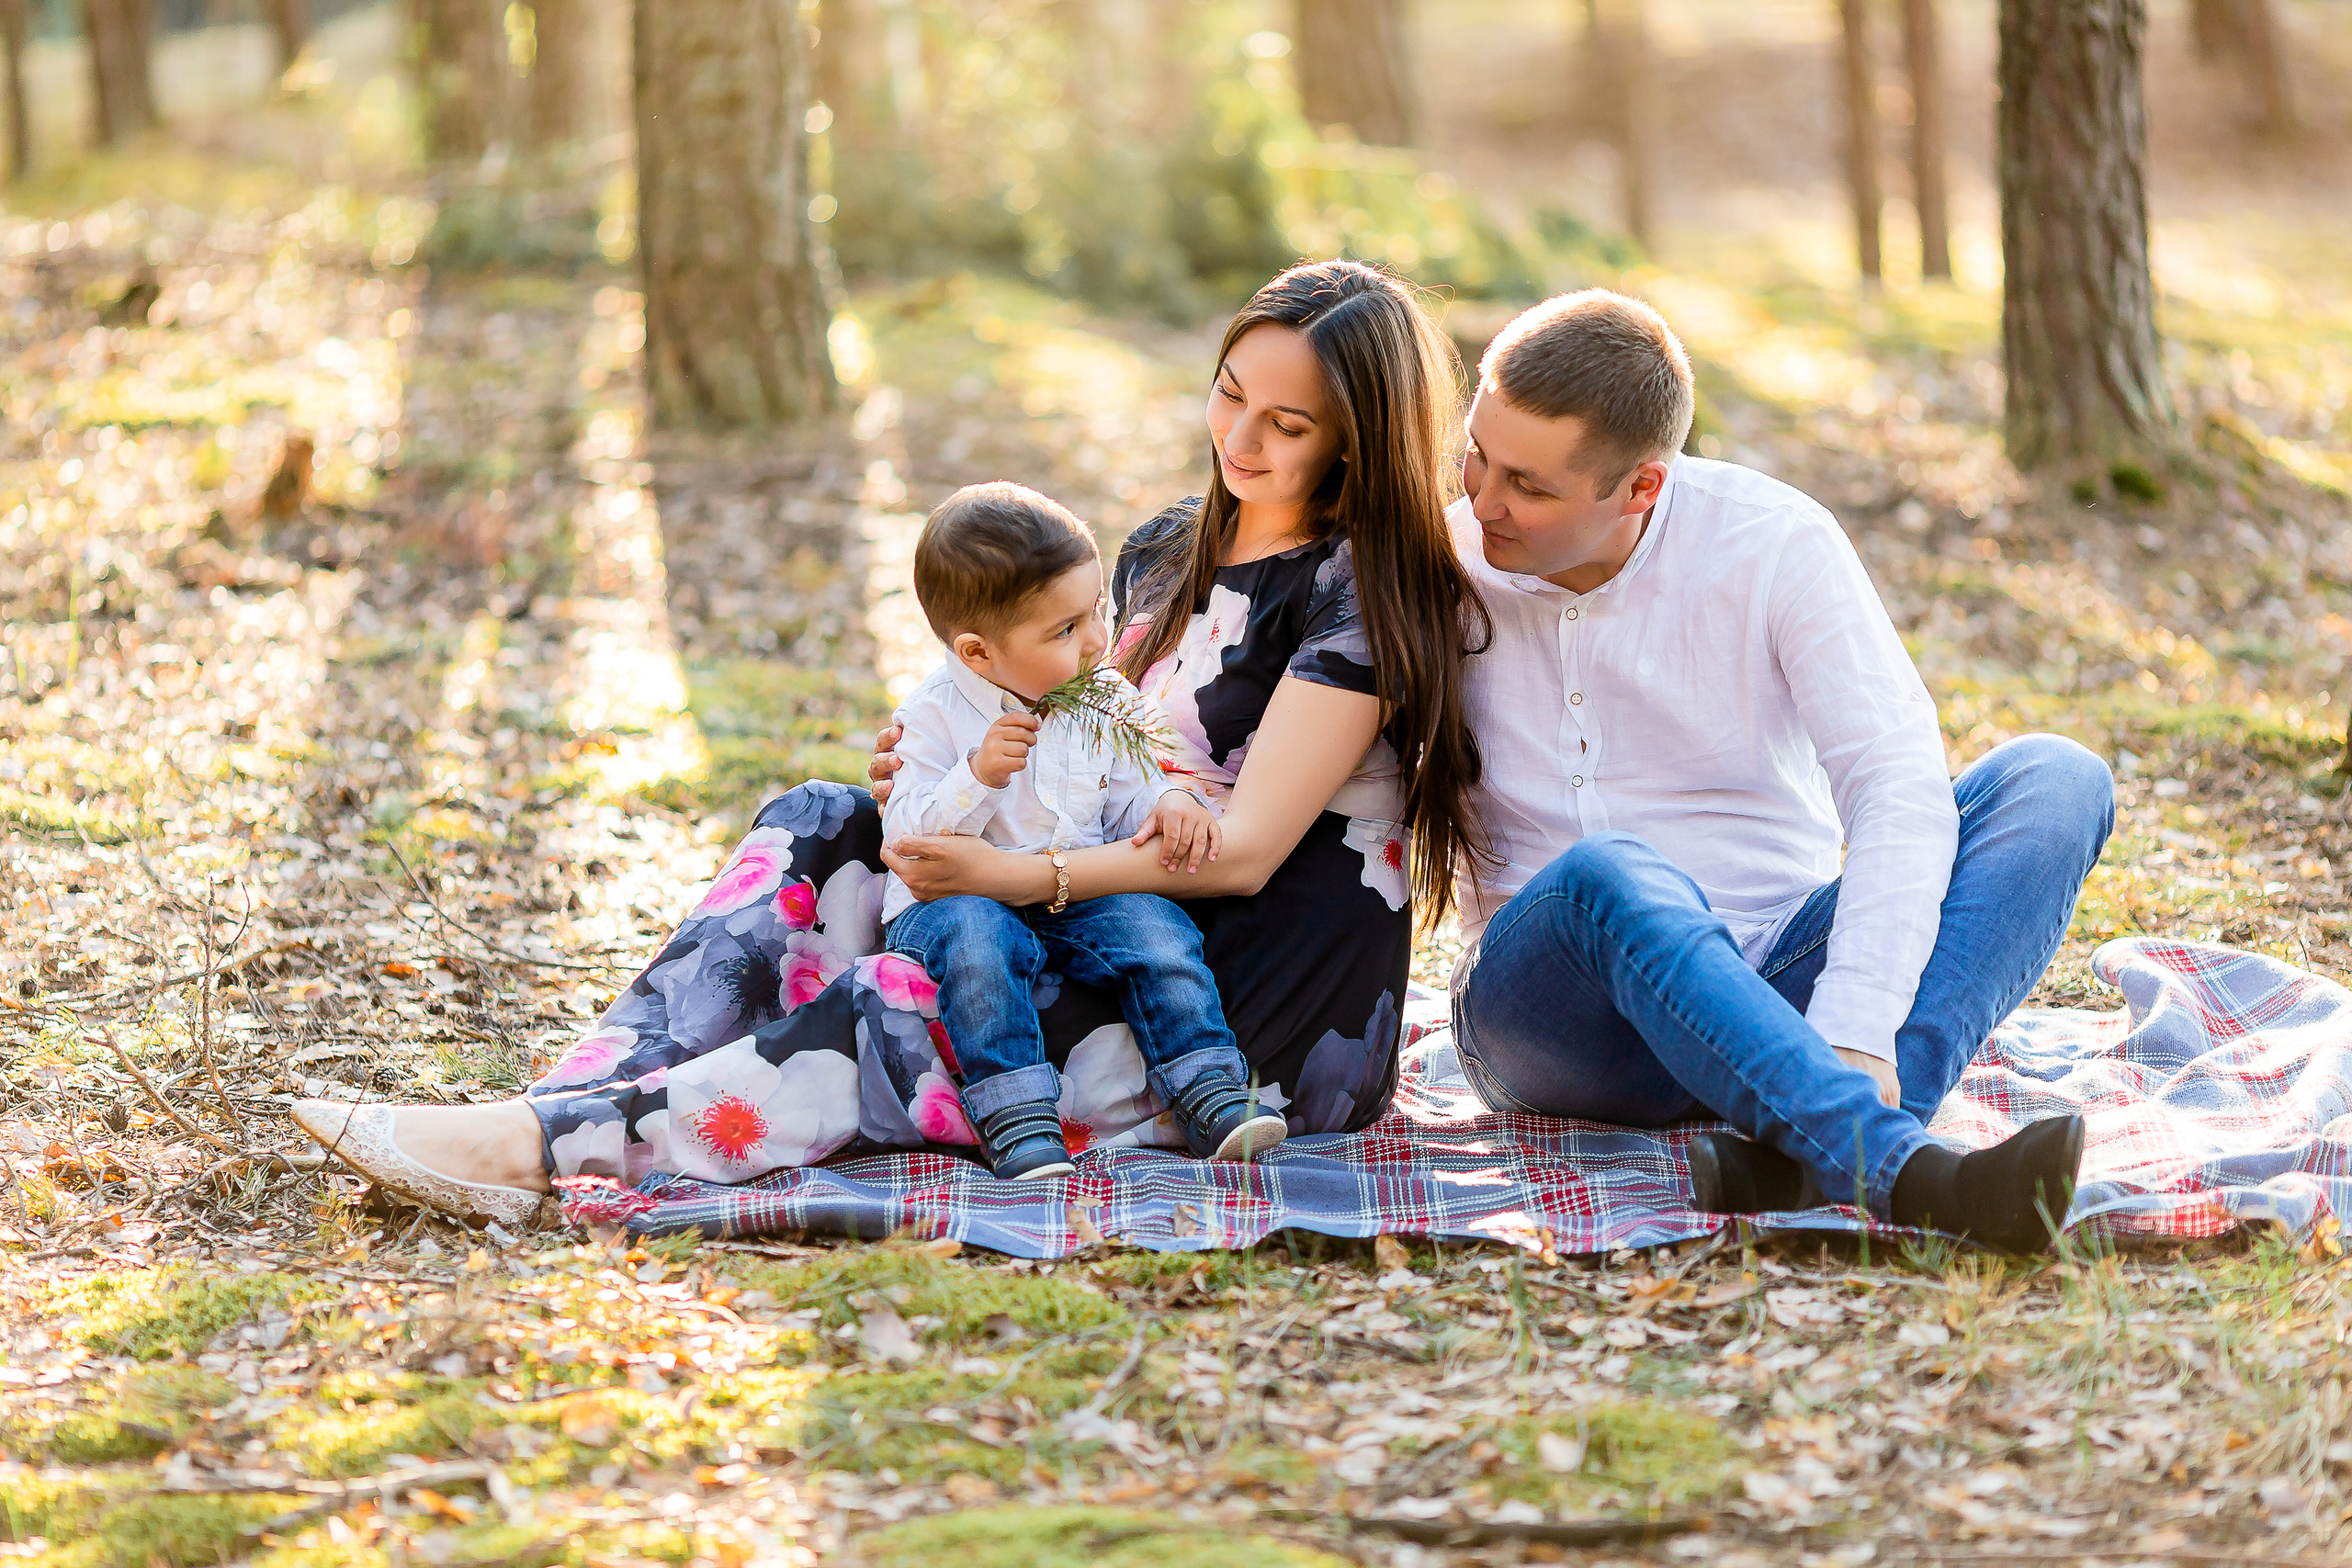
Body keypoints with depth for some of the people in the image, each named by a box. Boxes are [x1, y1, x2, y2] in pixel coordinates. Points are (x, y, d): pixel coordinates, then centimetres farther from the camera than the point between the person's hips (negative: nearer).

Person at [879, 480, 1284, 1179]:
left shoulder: (1102, 704, 4)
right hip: (954, 902, -4)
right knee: (977, 937, -36)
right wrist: (978, 777, -31)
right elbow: (908, 838, -16)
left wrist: (1168, 803, -11)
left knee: (1154, 926, -22)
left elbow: (1126, 794, 12)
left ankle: (1212, 1097, -19)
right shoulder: (935, 715, -11)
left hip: (1076, 900, 4)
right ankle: (1016, 1123, -37)